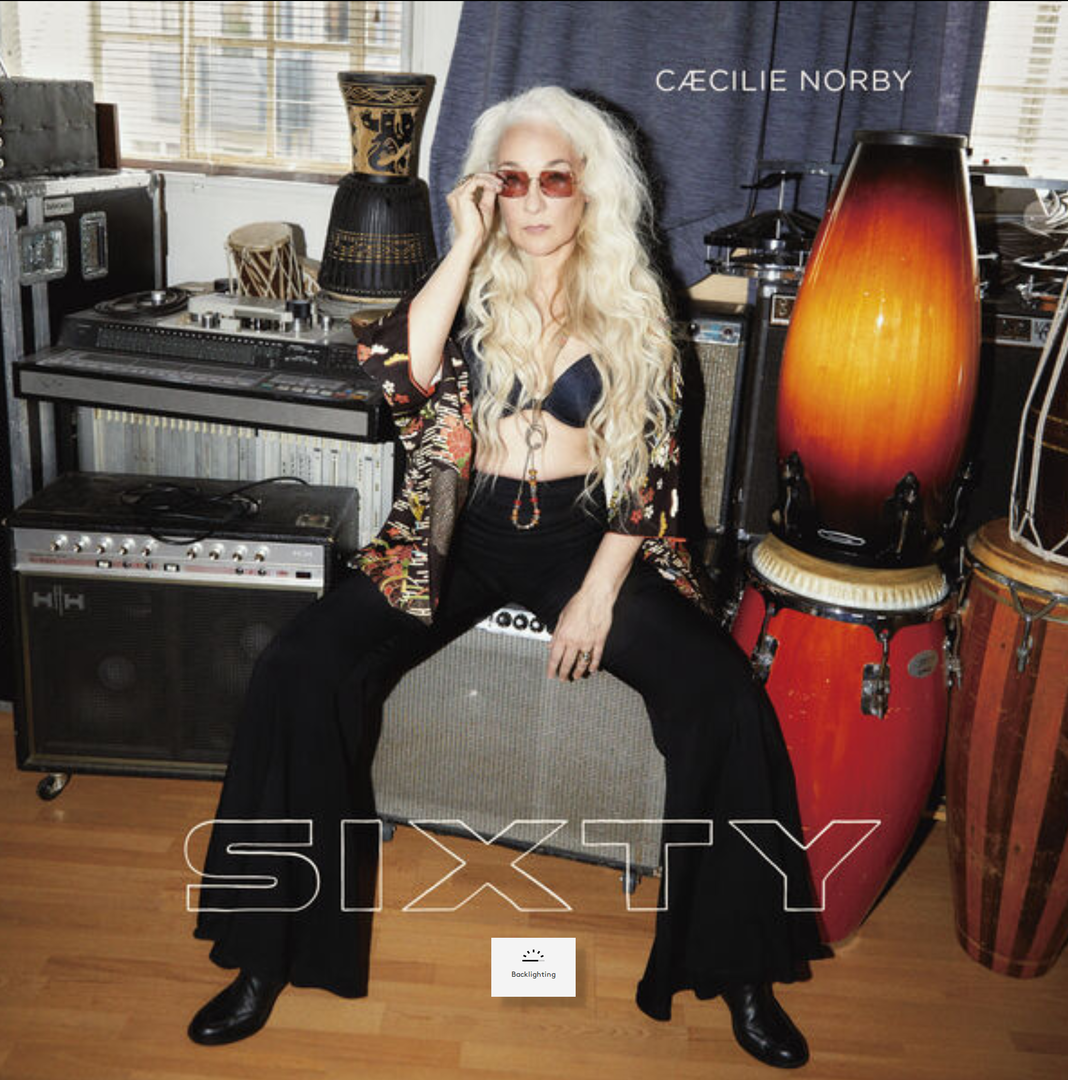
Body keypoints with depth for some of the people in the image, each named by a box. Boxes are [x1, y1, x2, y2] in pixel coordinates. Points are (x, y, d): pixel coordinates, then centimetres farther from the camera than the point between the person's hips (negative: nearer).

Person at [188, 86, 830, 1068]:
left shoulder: (634, 305, 5)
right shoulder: (468, 286, 6)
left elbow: (655, 461, 0)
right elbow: (397, 372, -16)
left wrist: (599, 591, -10)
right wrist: (467, 247, -11)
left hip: (586, 534, 0)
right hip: (463, 530, 1)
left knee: (724, 694, -23)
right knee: (302, 671, -22)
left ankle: (741, 971, -4)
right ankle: (271, 953, -5)